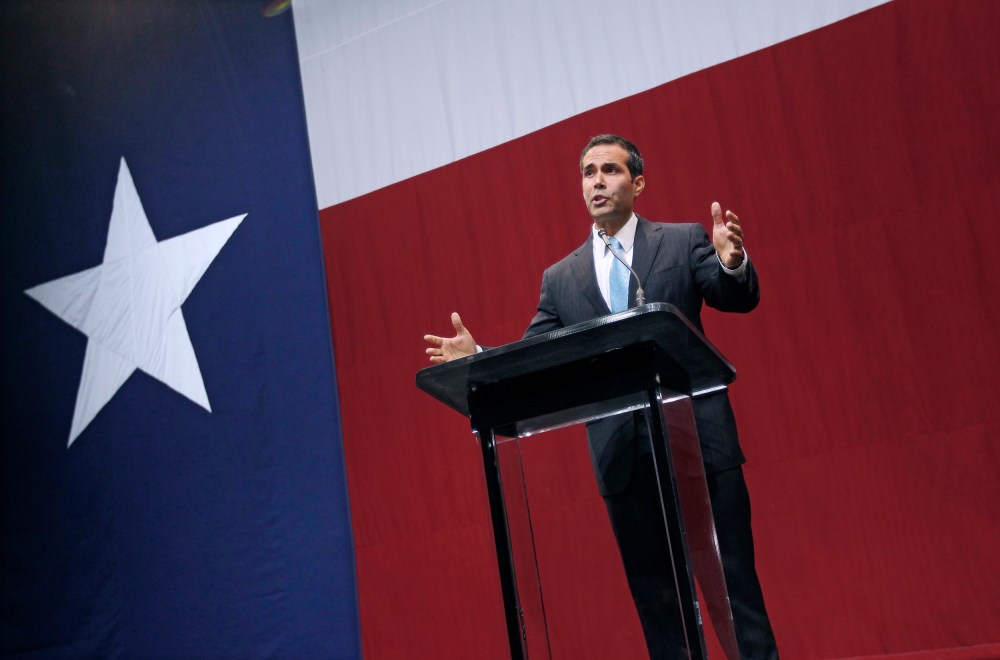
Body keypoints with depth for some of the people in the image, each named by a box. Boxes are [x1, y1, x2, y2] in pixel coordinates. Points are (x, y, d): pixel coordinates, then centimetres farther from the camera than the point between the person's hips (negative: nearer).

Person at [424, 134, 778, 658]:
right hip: (622, 457, 3)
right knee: (653, 595, 11)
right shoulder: (560, 278, 12)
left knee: (734, 579, 1)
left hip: (698, 440, -2)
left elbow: (739, 300, -6)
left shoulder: (684, 241, 6)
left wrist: (732, 262, -28)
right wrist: (477, 358, -11)